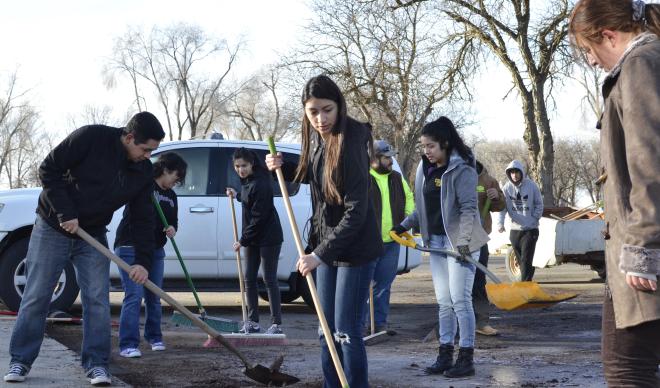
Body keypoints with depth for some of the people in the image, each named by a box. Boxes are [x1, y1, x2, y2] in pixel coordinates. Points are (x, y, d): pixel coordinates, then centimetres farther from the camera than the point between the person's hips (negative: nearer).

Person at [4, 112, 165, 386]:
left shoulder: (143, 171, -5)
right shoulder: (91, 138, -20)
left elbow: (142, 218, -1)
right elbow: (49, 170, -16)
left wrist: (143, 261, -11)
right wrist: (65, 213, -20)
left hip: (93, 236, 4)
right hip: (52, 228, -4)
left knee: (97, 299, -4)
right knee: (36, 296, 0)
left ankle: (96, 364, 3)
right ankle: (20, 361, 11)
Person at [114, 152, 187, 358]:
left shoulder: (171, 195, 14)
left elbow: (173, 221, 20)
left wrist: (172, 229, -4)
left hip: (156, 250, 7)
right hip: (130, 248, -7)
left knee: (154, 297, 13)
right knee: (134, 295, -13)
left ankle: (154, 337, 29)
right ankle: (128, 344, -11)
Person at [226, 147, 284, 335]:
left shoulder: (260, 184, -22)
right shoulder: (247, 180, 6)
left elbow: (258, 217, -21)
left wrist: (243, 240, -15)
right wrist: (236, 195, 25)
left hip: (268, 237, -9)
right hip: (253, 237, 9)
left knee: (269, 279, -6)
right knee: (249, 279, 10)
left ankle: (276, 324, -1)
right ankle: (253, 322, 17)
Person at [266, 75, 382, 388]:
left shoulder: (351, 143, -23)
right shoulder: (315, 137, 2)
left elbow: (356, 212, -25)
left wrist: (321, 253, -27)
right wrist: (284, 168, 3)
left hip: (355, 247, -8)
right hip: (326, 244, 8)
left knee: (346, 332, -6)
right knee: (327, 331, 12)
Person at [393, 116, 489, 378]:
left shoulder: (461, 170, -13)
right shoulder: (425, 169, 9)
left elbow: (469, 208, -18)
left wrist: (463, 241, -26)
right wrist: (405, 226, 12)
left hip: (459, 242, -7)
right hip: (436, 241, 7)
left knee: (460, 299, -6)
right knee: (443, 301, 10)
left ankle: (466, 358, 0)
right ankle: (445, 354, 17)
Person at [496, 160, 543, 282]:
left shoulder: (531, 186, -6)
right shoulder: (507, 188, -1)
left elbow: (539, 204, 2)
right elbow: (502, 207, -7)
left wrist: (534, 218, -9)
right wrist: (500, 223, -21)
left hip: (530, 229, -3)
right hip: (515, 229, 4)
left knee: (526, 260, -11)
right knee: (520, 260, 12)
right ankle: (528, 281, 26)